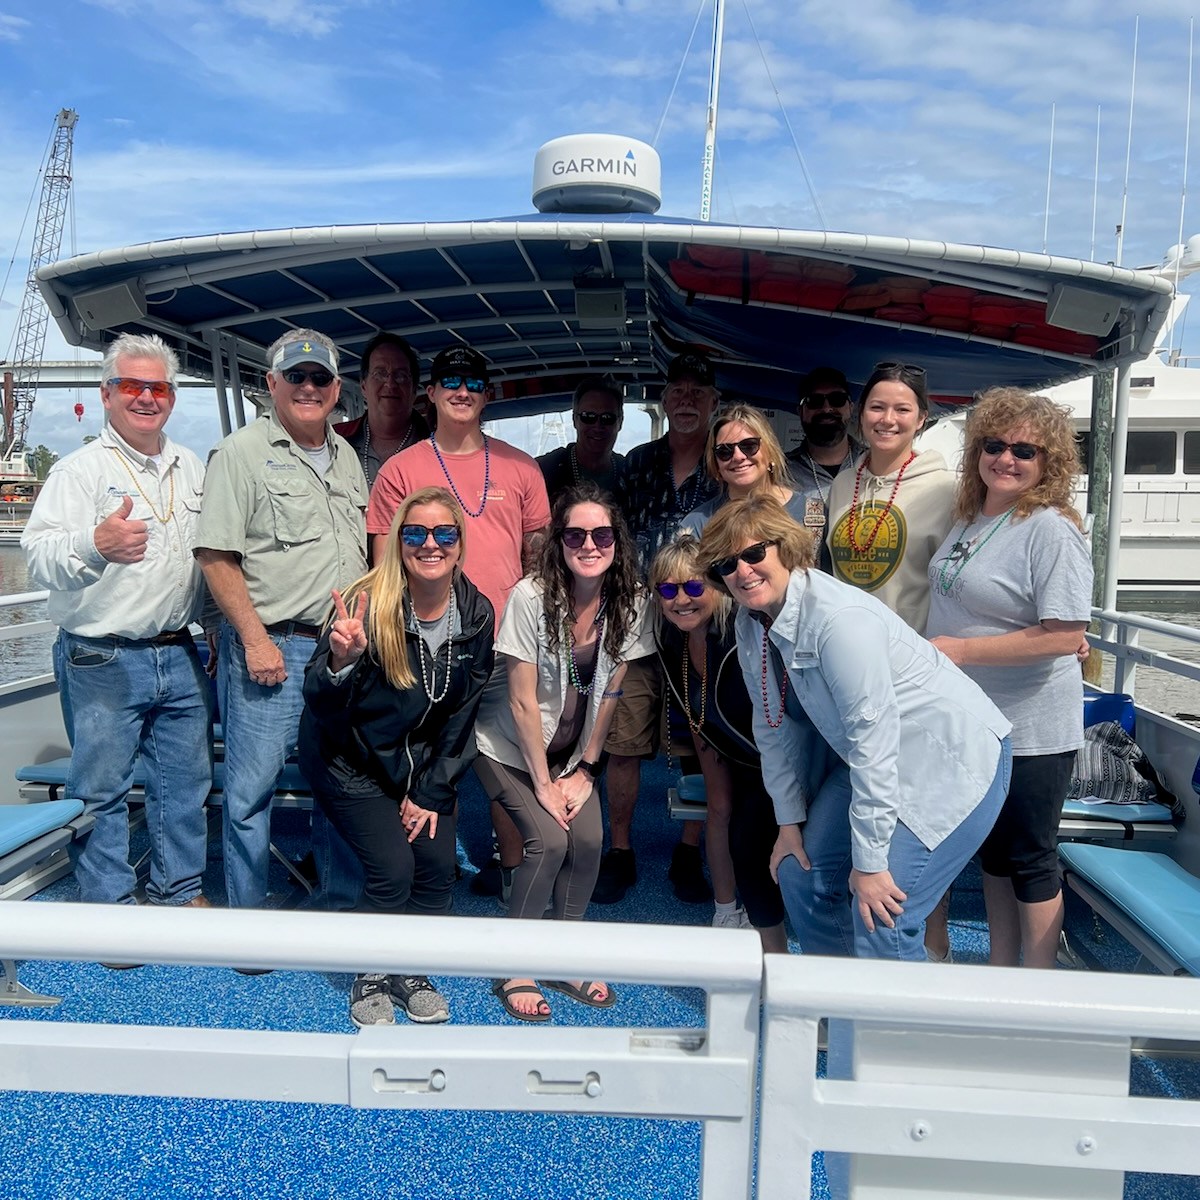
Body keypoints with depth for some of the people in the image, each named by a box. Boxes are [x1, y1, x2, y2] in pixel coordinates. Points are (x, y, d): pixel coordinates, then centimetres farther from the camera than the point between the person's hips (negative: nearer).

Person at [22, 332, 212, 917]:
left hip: (179, 657, 5)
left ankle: (181, 890, 29)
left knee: (186, 780, 13)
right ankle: (108, 906, 17)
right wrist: (95, 544, -40)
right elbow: (39, 556, -19)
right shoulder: (80, 470, -6)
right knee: (100, 790, 2)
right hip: (101, 660, -5)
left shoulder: (192, 468, 12)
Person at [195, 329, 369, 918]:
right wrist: (255, 639, -16)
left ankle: (341, 900, 28)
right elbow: (217, 556, -10)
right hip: (270, 648, -6)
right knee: (252, 786, 1)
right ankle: (247, 915, 17)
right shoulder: (241, 453, -4)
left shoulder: (346, 457, 16)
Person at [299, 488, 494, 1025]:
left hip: (424, 761, 4)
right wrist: (339, 662, -47)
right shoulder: (368, 604, -24)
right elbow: (318, 704, -25)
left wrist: (432, 792, -3)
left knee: (439, 864, -8)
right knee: (393, 869, -15)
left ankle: (410, 971, 18)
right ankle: (371, 979, 12)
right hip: (350, 759, -4)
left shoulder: (476, 614, -10)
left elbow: (462, 712, 0)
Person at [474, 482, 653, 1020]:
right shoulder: (531, 597, -25)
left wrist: (584, 770, -3)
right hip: (510, 747, -4)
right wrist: (543, 784, -16)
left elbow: (609, 692, -4)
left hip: (572, 751, 4)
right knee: (549, 839, -19)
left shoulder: (630, 601, -13)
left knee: (589, 838, -14)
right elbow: (522, 702, -20)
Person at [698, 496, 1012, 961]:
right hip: (877, 762, 9)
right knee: (802, 874, 9)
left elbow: (874, 736, -28)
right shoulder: (751, 624, -2)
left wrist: (870, 861, -23)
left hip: (953, 759, -8)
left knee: (881, 922, -14)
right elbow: (776, 727, 6)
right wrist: (789, 820, 6)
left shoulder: (839, 618, -28)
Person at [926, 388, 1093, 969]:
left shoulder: (1051, 530, -18)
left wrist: (961, 650, -23)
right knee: (992, 853, 20)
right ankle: (1000, 971, 37)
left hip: (1030, 730, -8)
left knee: (1029, 861, 7)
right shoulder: (969, 519, 6)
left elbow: (1063, 637, -25)